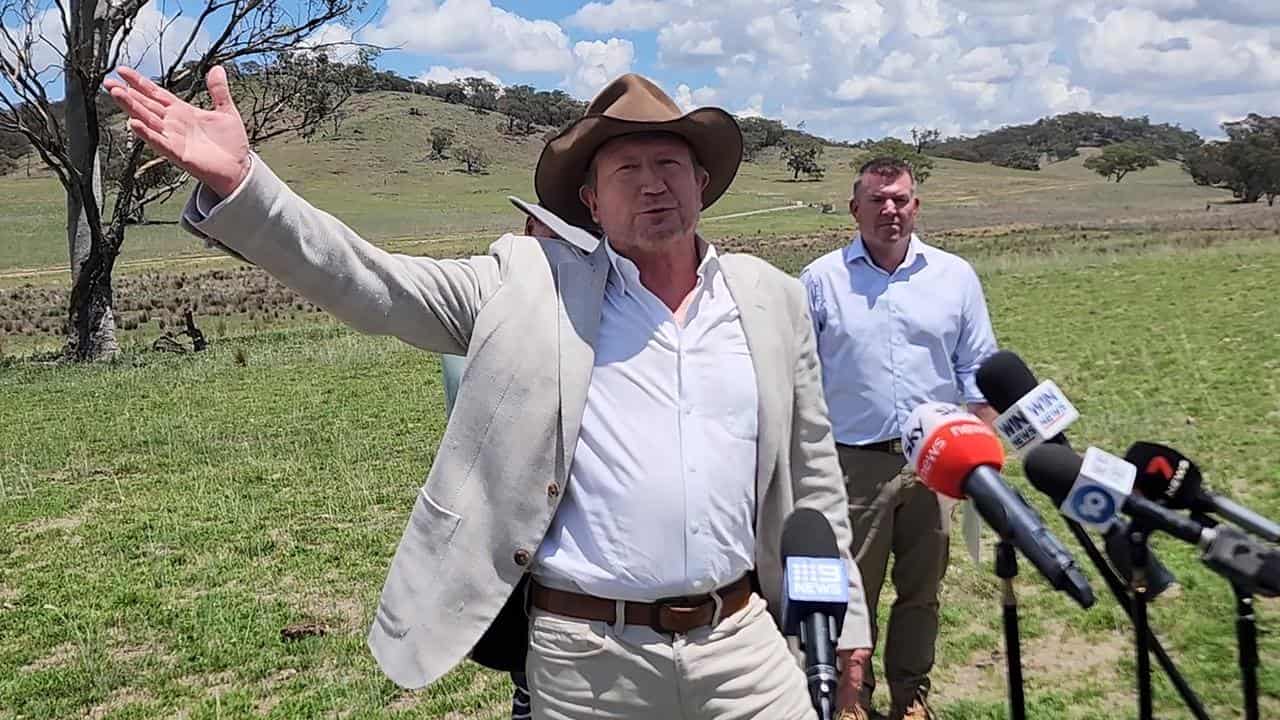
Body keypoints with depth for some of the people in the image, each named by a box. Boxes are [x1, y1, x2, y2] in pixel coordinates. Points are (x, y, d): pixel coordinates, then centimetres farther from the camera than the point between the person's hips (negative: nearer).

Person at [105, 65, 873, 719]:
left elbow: (812, 474, 11)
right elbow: (371, 284, -9)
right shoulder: (531, 280, -2)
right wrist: (238, 183, -22)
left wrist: (843, 616, 13)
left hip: (743, 643, 2)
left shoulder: (774, 298, 6)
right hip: (587, 655, -2)